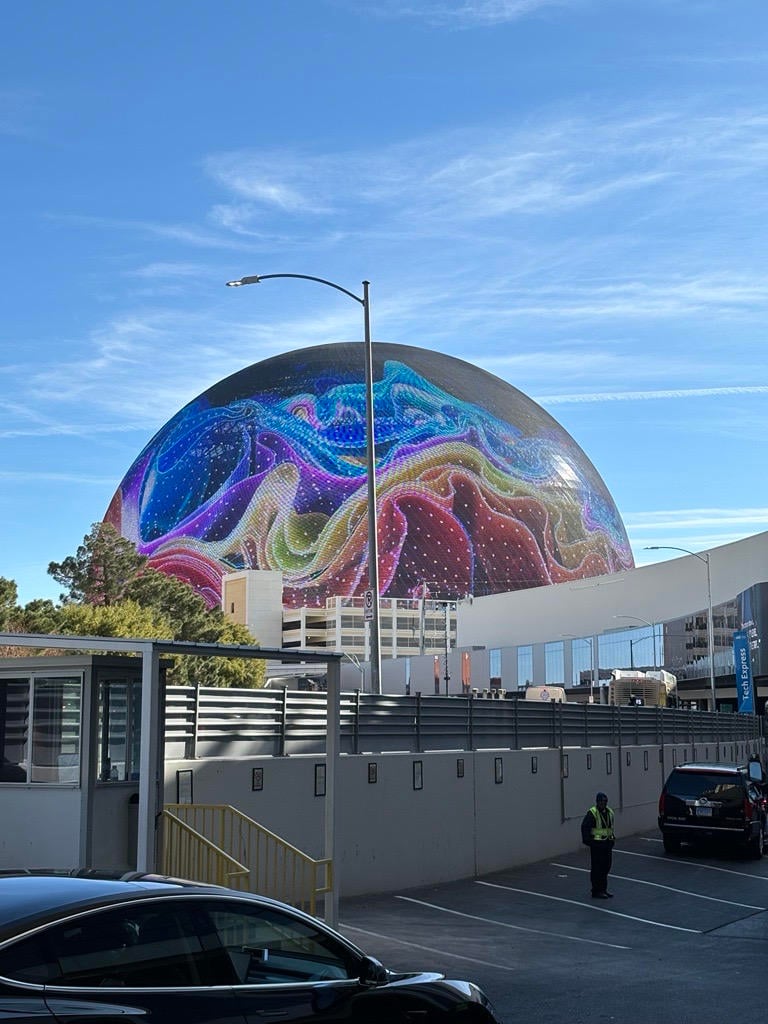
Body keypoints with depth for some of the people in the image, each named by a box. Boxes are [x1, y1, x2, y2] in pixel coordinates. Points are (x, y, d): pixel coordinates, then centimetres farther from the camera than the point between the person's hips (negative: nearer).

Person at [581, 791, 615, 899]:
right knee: (597, 868, -3)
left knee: (606, 867, 13)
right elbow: (585, 827, -14)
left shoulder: (609, 812, 9)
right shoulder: (592, 813, -14)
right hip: (597, 844, -7)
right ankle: (596, 891, 3)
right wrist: (588, 840, -17)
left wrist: (612, 836, 15)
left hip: (607, 843, 7)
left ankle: (603, 889, 24)